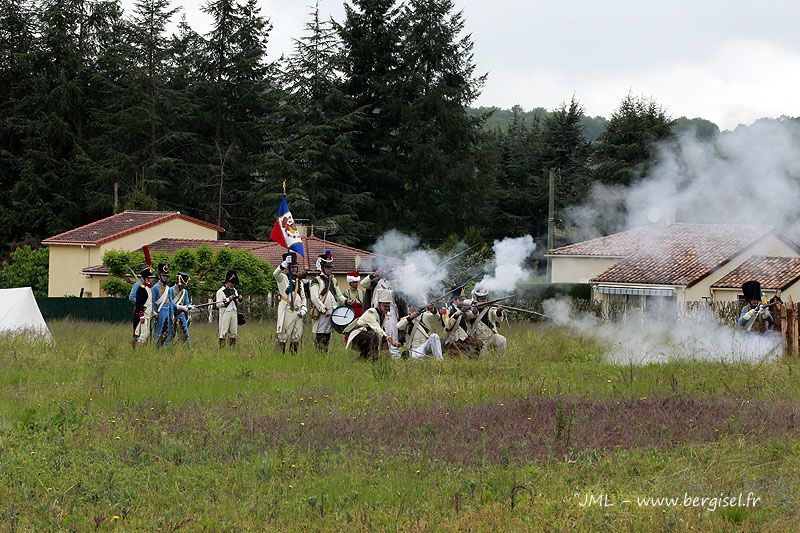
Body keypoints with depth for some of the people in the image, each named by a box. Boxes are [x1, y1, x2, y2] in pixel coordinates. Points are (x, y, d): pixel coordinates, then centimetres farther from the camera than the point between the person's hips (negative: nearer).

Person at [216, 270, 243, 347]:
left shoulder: (234, 290, 15)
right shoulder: (221, 291, -5)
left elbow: (238, 303, 21)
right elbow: (218, 304, -11)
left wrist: (239, 299, -2)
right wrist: (228, 299, -19)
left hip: (234, 312, 6)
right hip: (225, 313, -6)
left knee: (233, 333, 7)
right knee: (223, 333, -7)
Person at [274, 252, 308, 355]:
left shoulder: (299, 281, 20)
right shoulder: (283, 278, 1)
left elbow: (303, 297, 22)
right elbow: (275, 274, -22)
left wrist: (304, 308, 4)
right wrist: (284, 264, -36)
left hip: (298, 312, 6)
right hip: (286, 311, -6)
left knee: (296, 338, 6)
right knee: (283, 337, -7)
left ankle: (293, 355, 12)